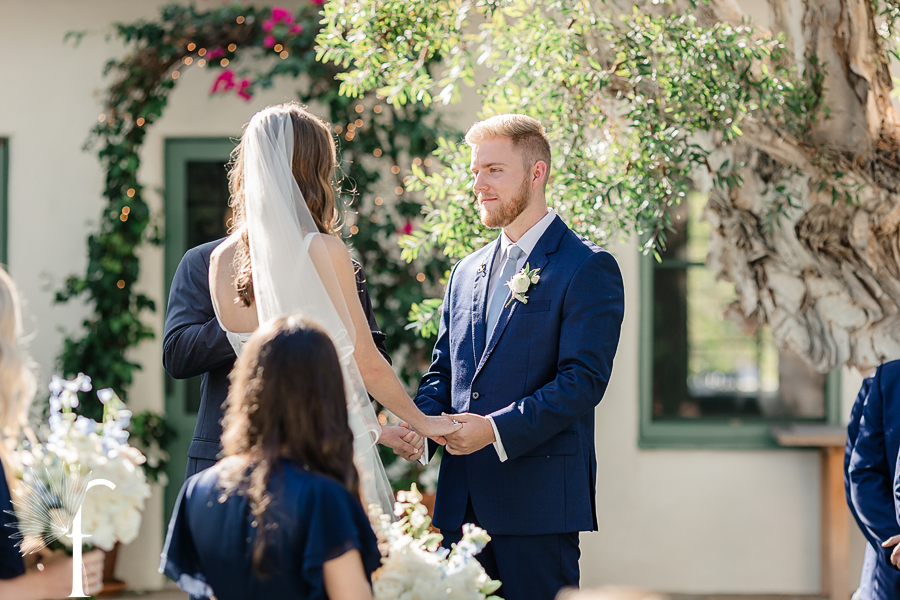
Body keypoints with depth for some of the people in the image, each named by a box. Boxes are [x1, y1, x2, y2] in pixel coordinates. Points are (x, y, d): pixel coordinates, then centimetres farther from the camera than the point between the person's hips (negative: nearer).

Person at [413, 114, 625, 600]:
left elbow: (584, 378, -13)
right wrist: (421, 420, -2)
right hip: (462, 501, 6)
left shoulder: (588, 268, -4)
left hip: (539, 500, -6)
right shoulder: (467, 272, 19)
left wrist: (495, 429, -20)